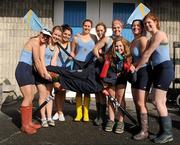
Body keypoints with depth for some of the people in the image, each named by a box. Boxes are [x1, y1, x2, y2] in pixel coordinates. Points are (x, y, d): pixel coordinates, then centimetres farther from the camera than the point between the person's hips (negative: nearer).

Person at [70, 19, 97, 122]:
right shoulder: (76, 38, 7)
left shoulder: (94, 37, 10)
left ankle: (86, 114, 9)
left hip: (89, 64, 1)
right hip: (78, 64, 0)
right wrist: (72, 57, -8)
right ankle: (79, 113, 7)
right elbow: (72, 52, 10)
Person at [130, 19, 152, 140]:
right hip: (136, 73, 9)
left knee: (141, 103, -7)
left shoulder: (143, 39, -11)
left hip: (144, 72, -9)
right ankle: (140, 126, 25)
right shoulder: (133, 42, 14)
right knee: (136, 102, 12)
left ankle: (145, 131, 2)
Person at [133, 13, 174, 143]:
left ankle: (167, 133, -1)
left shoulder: (159, 34, -10)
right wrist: (136, 66, -1)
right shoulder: (152, 39, 19)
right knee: (161, 102, 10)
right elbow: (148, 57, 11)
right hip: (158, 70, 10)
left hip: (165, 69, -10)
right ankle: (165, 131, 18)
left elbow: (147, 54, -11)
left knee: (157, 101, -10)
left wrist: (136, 68, -3)